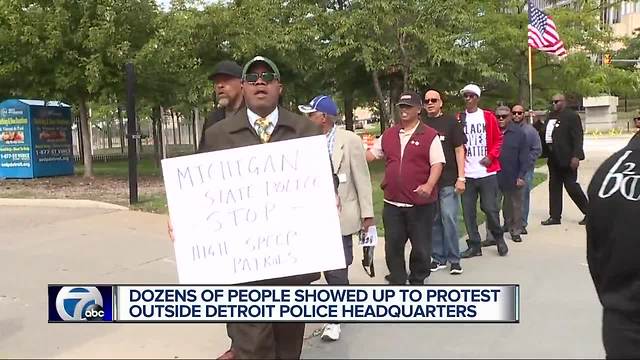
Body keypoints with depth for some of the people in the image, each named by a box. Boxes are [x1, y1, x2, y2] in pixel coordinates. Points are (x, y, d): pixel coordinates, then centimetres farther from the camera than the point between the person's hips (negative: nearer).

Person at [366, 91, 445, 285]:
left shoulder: (429, 135, -3)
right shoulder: (388, 135, 11)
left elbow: (437, 163, -9)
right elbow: (371, 154, 17)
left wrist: (429, 185, -24)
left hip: (420, 202, -4)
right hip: (392, 202, 4)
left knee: (420, 246, 7)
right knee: (392, 245, 9)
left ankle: (417, 281, 25)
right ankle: (397, 282, 24)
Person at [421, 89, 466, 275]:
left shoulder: (450, 122, 2)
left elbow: (459, 150, 1)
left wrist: (461, 178, -6)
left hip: (448, 181, -3)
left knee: (449, 219, -6)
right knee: (433, 220, 8)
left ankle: (454, 259, 6)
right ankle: (438, 257, 19)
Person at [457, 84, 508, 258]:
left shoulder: (488, 117, 3)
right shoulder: (458, 119, 6)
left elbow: (498, 139, 5)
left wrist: (491, 156, -8)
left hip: (487, 172, -2)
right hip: (466, 174, 2)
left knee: (490, 208, 1)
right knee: (468, 211, 4)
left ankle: (499, 238, 25)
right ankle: (474, 245, 15)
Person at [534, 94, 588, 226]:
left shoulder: (572, 116, -9)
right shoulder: (551, 116, 14)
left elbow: (578, 137, -16)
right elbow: (543, 132, 18)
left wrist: (576, 156, -23)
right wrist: (539, 123, 0)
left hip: (567, 159, -8)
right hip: (553, 158, 8)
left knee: (571, 186, -3)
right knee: (554, 187, 10)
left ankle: (588, 212, 14)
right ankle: (555, 216, 17)